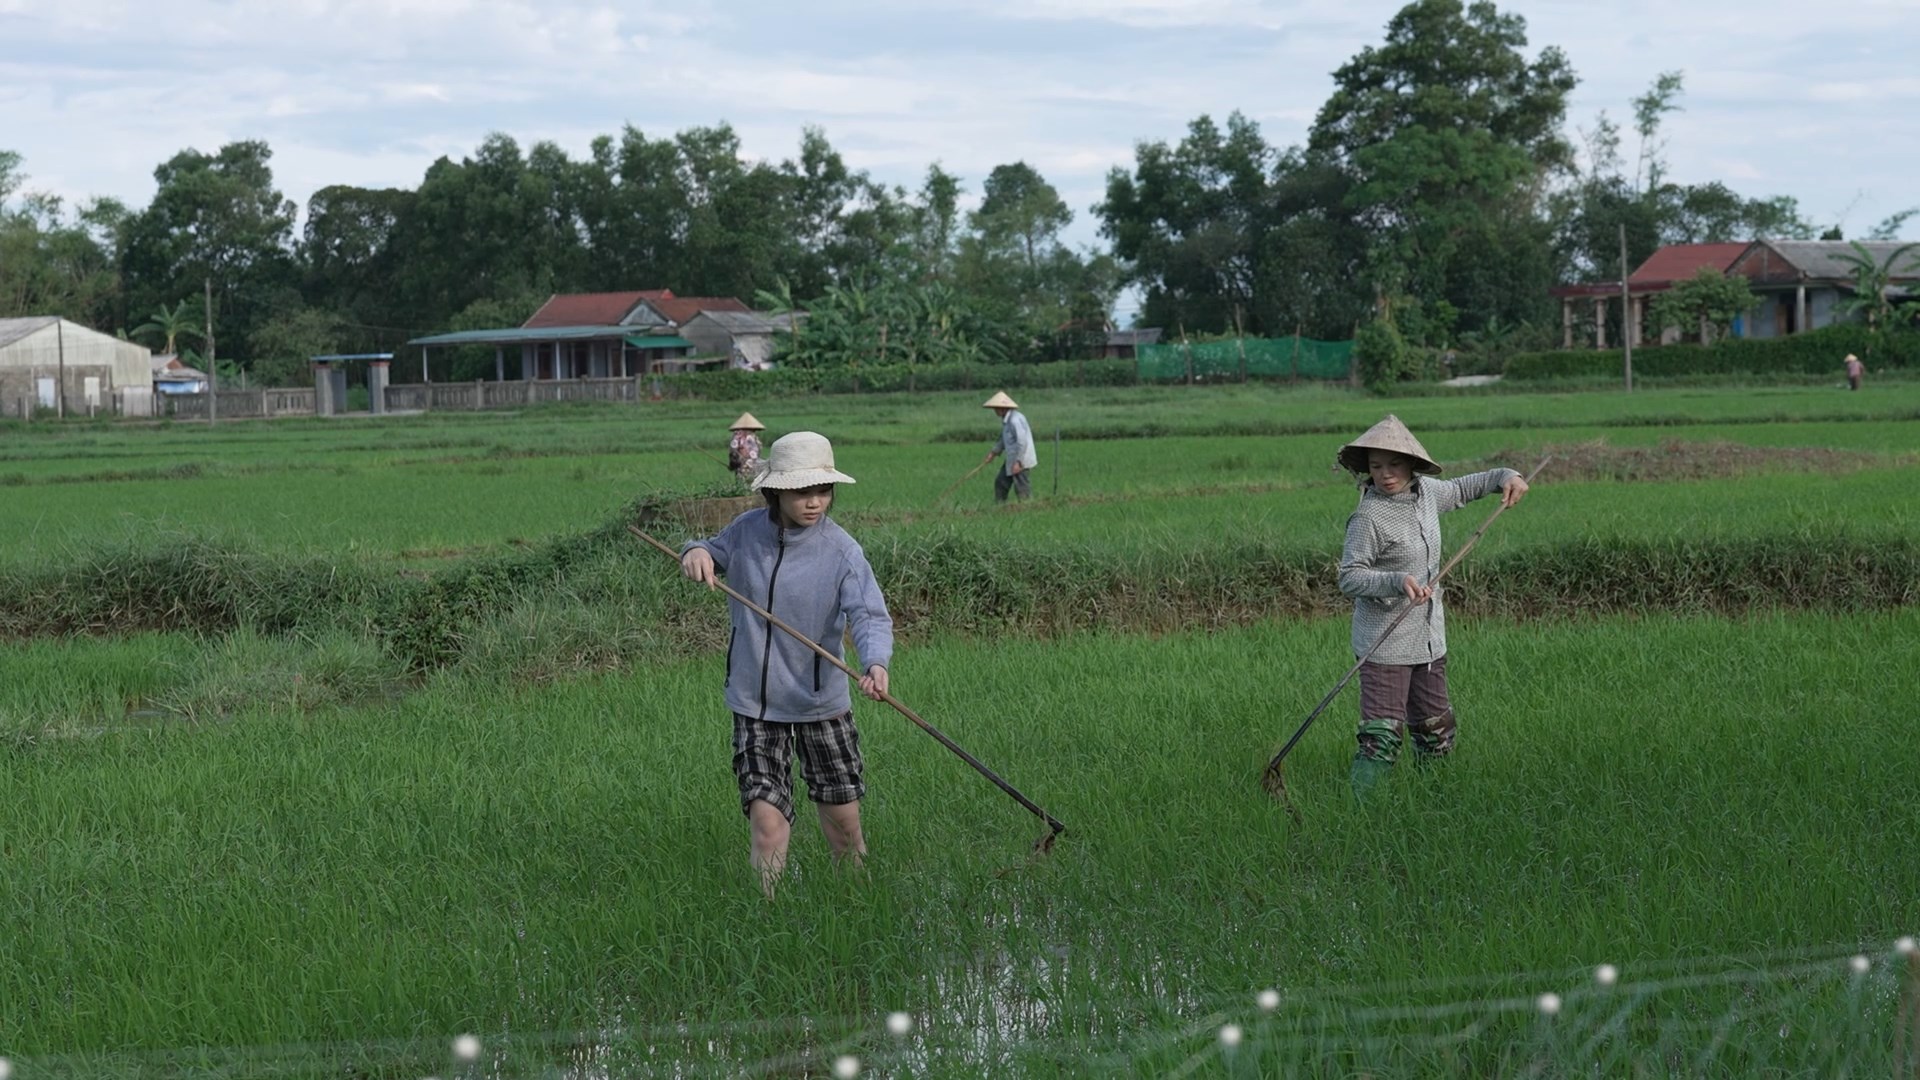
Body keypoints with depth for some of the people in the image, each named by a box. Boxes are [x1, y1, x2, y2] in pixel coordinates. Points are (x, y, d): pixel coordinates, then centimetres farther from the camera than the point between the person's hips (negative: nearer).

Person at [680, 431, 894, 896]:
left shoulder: (841, 551, -13)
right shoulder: (747, 530, -4)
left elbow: (870, 615, -23)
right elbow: (717, 553, 17)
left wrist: (876, 662, -44)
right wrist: (697, 551, -8)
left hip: (821, 702, -1)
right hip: (755, 704, 1)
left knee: (842, 819, 9)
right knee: (767, 819, -9)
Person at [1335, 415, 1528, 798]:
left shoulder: (1426, 491, 4)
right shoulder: (1369, 516, -17)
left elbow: (1461, 489, 26)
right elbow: (1349, 578, -19)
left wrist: (1506, 476, 11)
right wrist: (1397, 581, -33)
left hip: (1429, 639, 8)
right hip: (1385, 645, -8)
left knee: (1436, 731, 17)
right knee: (1383, 736, -13)